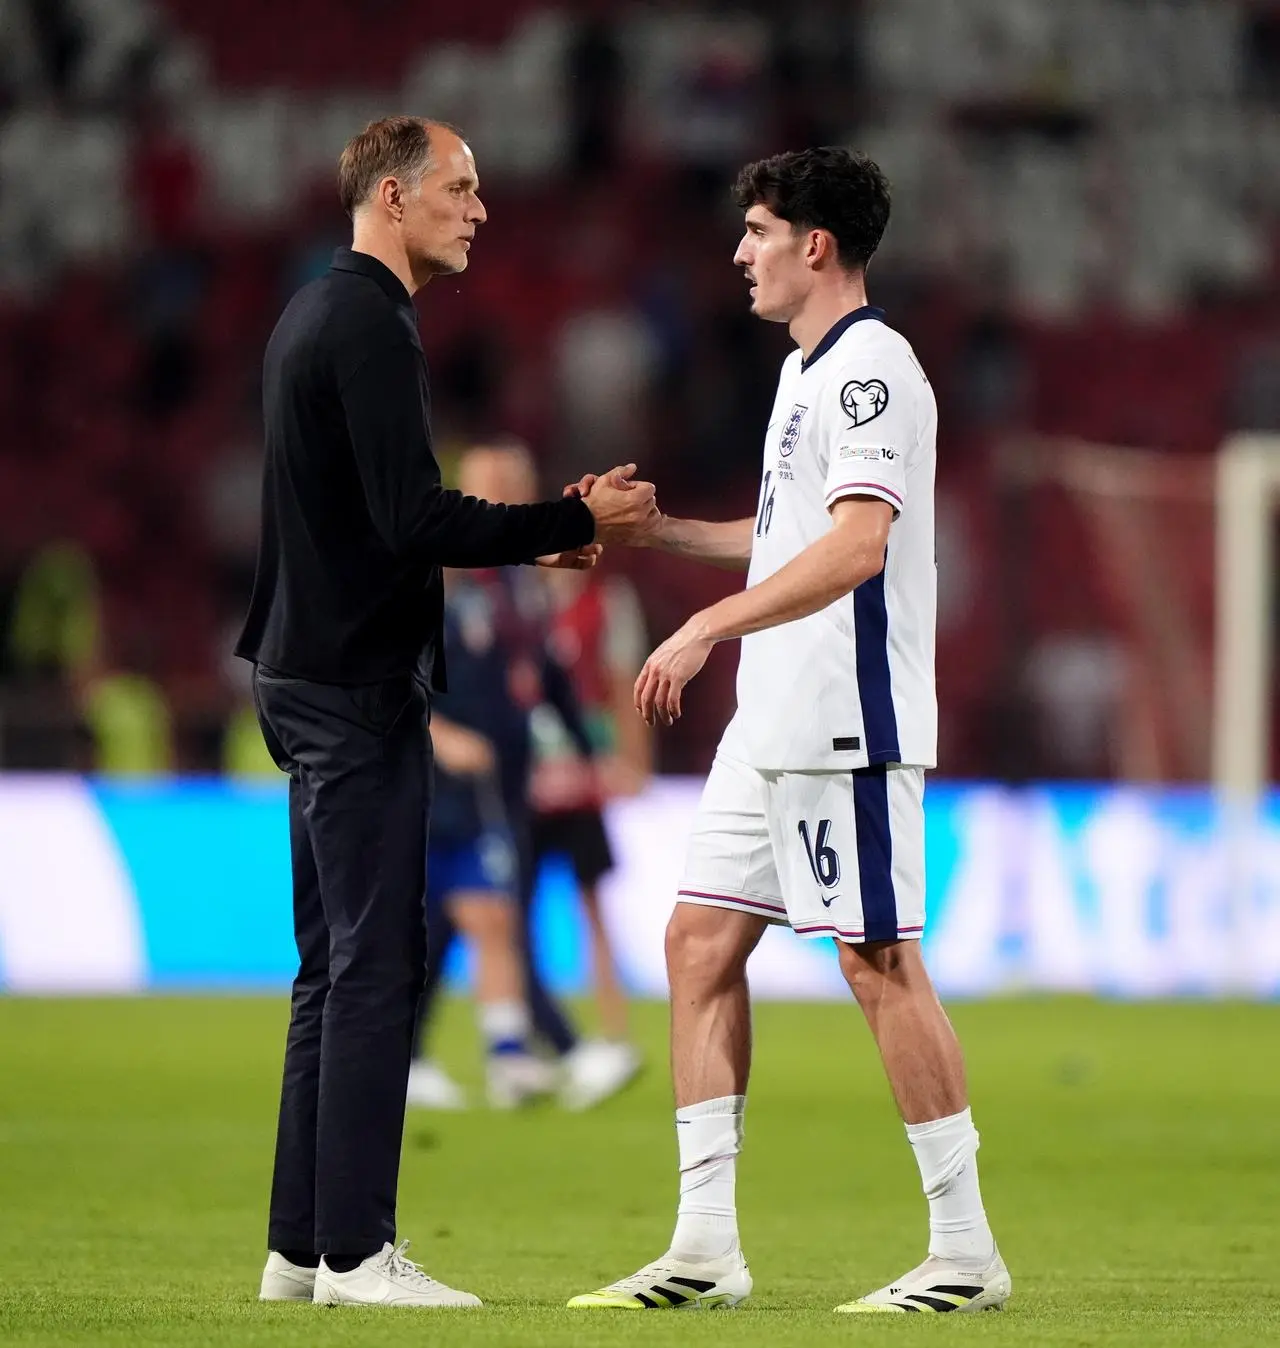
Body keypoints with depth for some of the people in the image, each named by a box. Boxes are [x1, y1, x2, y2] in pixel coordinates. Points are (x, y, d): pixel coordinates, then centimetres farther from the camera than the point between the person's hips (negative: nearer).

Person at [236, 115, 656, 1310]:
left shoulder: (316, 315, 17)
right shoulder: (370, 326, -15)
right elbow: (414, 518, -22)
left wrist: (532, 539, 15)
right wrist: (573, 522, -15)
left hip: (308, 672, 10)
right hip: (357, 684, -10)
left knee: (336, 967, 12)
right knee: (374, 966, -8)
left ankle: (302, 1245, 14)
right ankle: (353, 1252, -7)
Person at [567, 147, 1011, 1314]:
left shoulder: (870, 365, -13)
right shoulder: (807, 370, 18)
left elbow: (857, 543, -25)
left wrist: (708, 627, -29)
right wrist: (651, 529, 22)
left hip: (849, 725, -10)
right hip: (773, 724, 10)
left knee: (879, 960, -7)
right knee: (702, 943, 6)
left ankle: (967, 1251, -1)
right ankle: (706, 1246, 7)